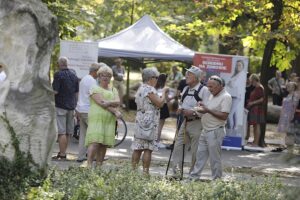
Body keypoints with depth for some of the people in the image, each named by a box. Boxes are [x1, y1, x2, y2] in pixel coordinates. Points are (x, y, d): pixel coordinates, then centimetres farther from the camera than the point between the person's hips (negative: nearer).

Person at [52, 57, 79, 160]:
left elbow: (55, 91, -18)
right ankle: (63, 152, 18)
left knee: (61, 132, -6)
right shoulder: (74, 74, 9)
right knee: (68, 133, 11)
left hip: (60, 106, -7)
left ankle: (62, 154, -8)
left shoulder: (58, 75, -13)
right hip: (71, 106, 7)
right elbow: (77, 92, 13)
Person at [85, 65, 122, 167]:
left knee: (104, 145, 1)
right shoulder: (95, 89, 4)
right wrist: (115, 111, -11)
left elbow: (118, 102, 4)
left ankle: (99, 166, 4)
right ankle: (89, 165, -21)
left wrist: (108, 103, -16)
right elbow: (101, 102, -9)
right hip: (96, 119, -5)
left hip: (109, 120, 5)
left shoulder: (113, 90, 21)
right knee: (95, 142, -17)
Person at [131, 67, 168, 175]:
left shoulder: (141, 89, 17)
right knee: (148, 149, -6)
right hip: (149, 122, -9)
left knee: (138, 148, 8)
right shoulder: (150, 89, -13)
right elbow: (160, 103, -14)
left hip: (140, 121, 9)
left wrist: (163, 95, 18)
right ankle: (145, 172, -7)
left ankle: (133, 170, 9)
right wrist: (164, 92, -1)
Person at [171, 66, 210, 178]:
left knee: (196, 151, -1)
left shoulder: (204, 90, -8)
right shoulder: (185, 89, 16)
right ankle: (176, 172, 0)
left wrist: (193, 112, -22)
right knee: (178, 147, -1)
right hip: (185, 122, 7)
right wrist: (180, 109, 6)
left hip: (197, 123, -7)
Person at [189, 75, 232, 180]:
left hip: (215, 132, -9)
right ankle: (193, 177, 14)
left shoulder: (226, 97, -13)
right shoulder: (212, 95, 16)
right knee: (200, 155, 10)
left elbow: (224, 116, -20)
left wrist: (208, 110, -22)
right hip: (205, 131, 9)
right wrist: (202, 106, 5)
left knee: (215, 158, -2)